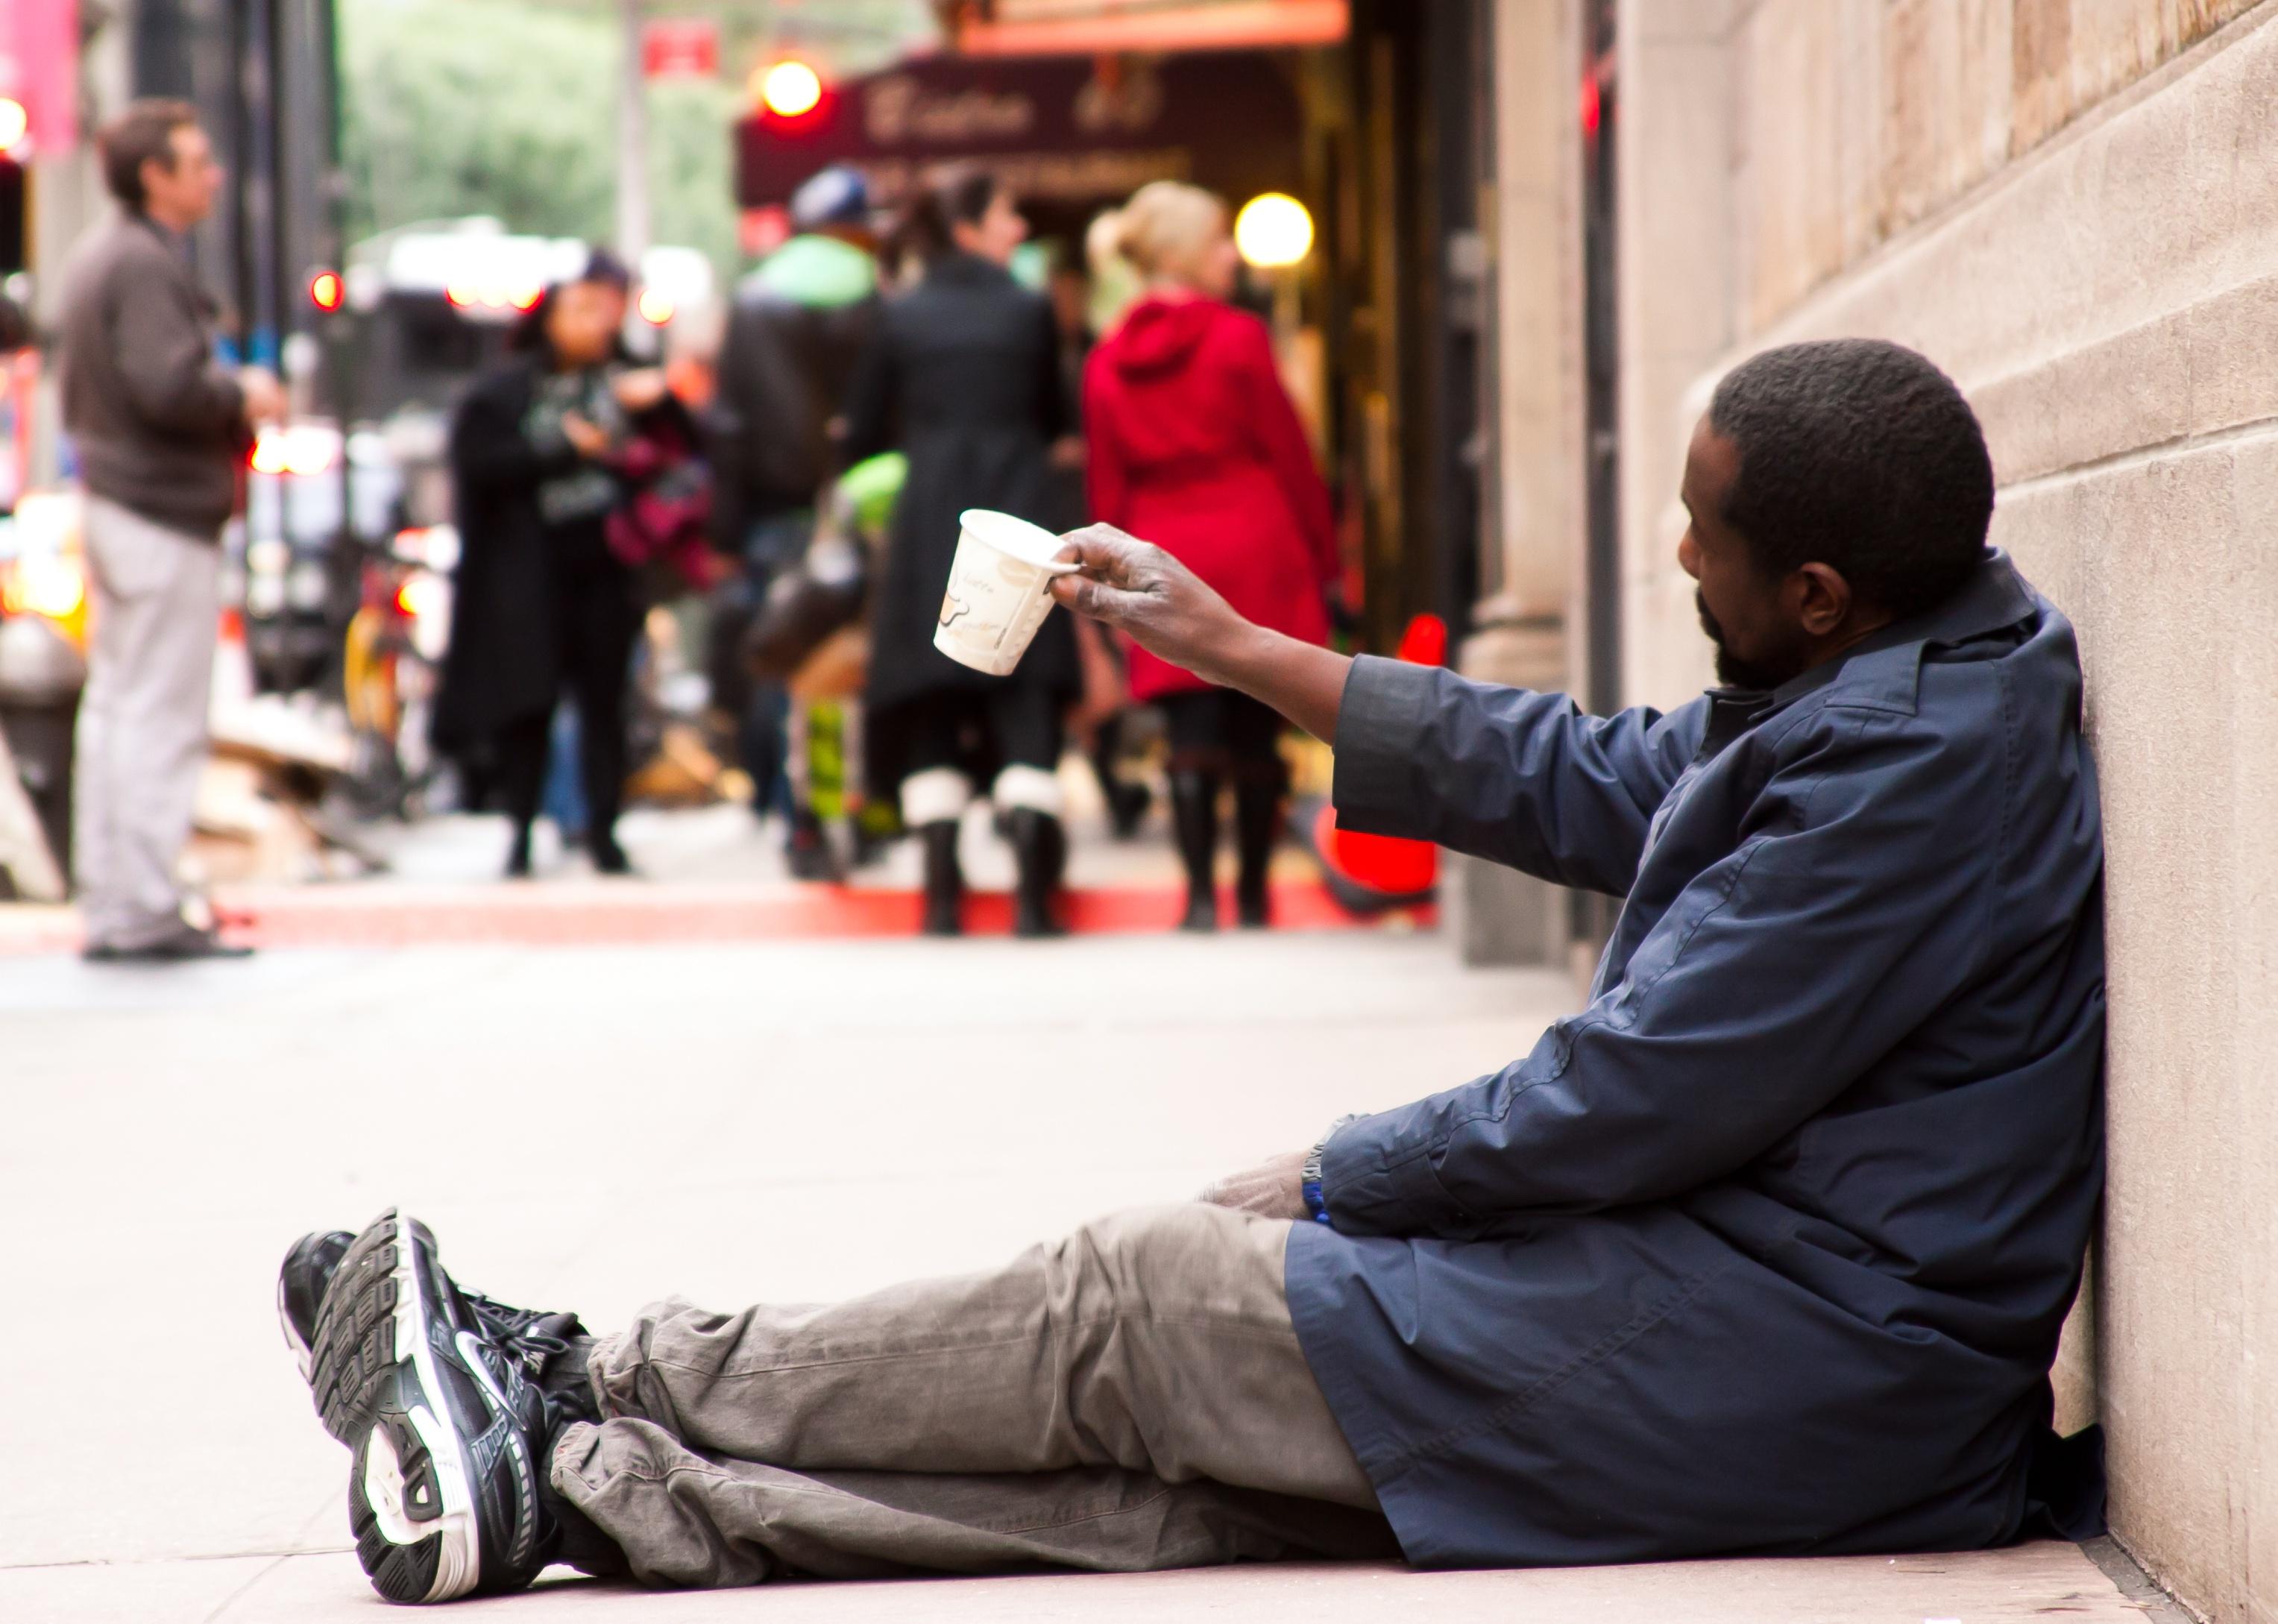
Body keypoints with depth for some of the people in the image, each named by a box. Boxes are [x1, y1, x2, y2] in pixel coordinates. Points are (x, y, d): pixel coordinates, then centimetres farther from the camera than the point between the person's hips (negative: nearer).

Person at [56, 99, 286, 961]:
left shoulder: (94, 256, 16)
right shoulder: (144, 265, -16)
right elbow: (169, 386, -27)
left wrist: (225, 405, 15)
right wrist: (242, 396, -8)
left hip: (111, 500, 10)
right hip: (164, 512, -10)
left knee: (115, 704, 12)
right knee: (163, 717, -7)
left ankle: (106, 903, 16)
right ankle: (145, 912, -5)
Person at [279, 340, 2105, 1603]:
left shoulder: (1914, 763, -22)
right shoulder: (1893, 678, 9)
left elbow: (1630, 1099, -21)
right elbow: (1599, 779, 19)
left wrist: (1334, 1178, -6)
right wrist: (1236, 649, 19)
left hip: (1789, 1370, -9)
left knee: (1138, 1296, -5)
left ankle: (600, 1386, 8)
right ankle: (592, 1485, 1)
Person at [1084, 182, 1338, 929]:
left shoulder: (1107, 361, 7)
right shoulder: (1237, 338, -5)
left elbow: (1107, 488, 9)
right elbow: (1289, 454, -4)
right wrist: (1323, 557, 3)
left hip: (1167, 562, 3)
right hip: (1256, 554, -3)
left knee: (1192, 737, 0)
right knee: (1256, 734, 5)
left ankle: (1201, 892, -10)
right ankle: (1253, 893, 10)